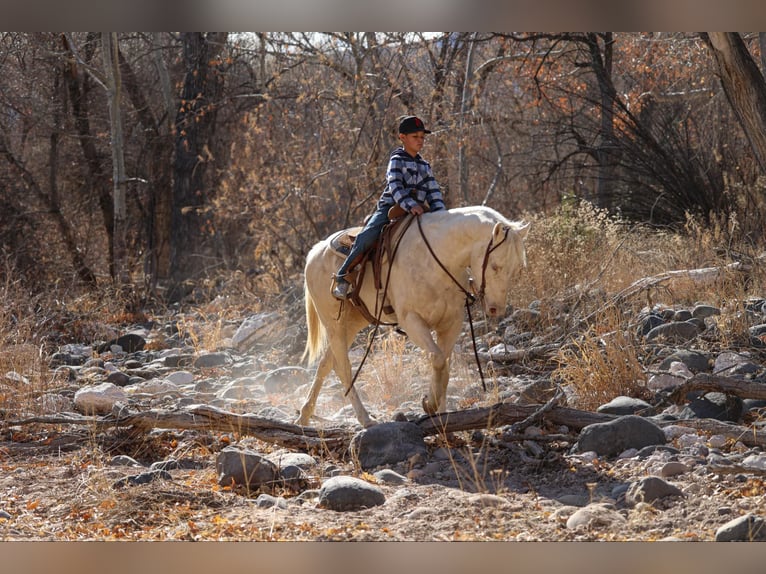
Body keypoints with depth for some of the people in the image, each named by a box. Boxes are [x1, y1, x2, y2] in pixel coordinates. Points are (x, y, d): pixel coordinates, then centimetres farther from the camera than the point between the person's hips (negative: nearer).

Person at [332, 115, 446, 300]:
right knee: (367, 237, -28)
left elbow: (433, 191, 13)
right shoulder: (397, 160, 0)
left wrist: (440, 212, -6)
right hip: (391, 207, -6)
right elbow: (395, 186, -16)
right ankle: (343, 278, -21)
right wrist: (410, 205, -32)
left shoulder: (424, 166, 19)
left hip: (416, 212, 6)